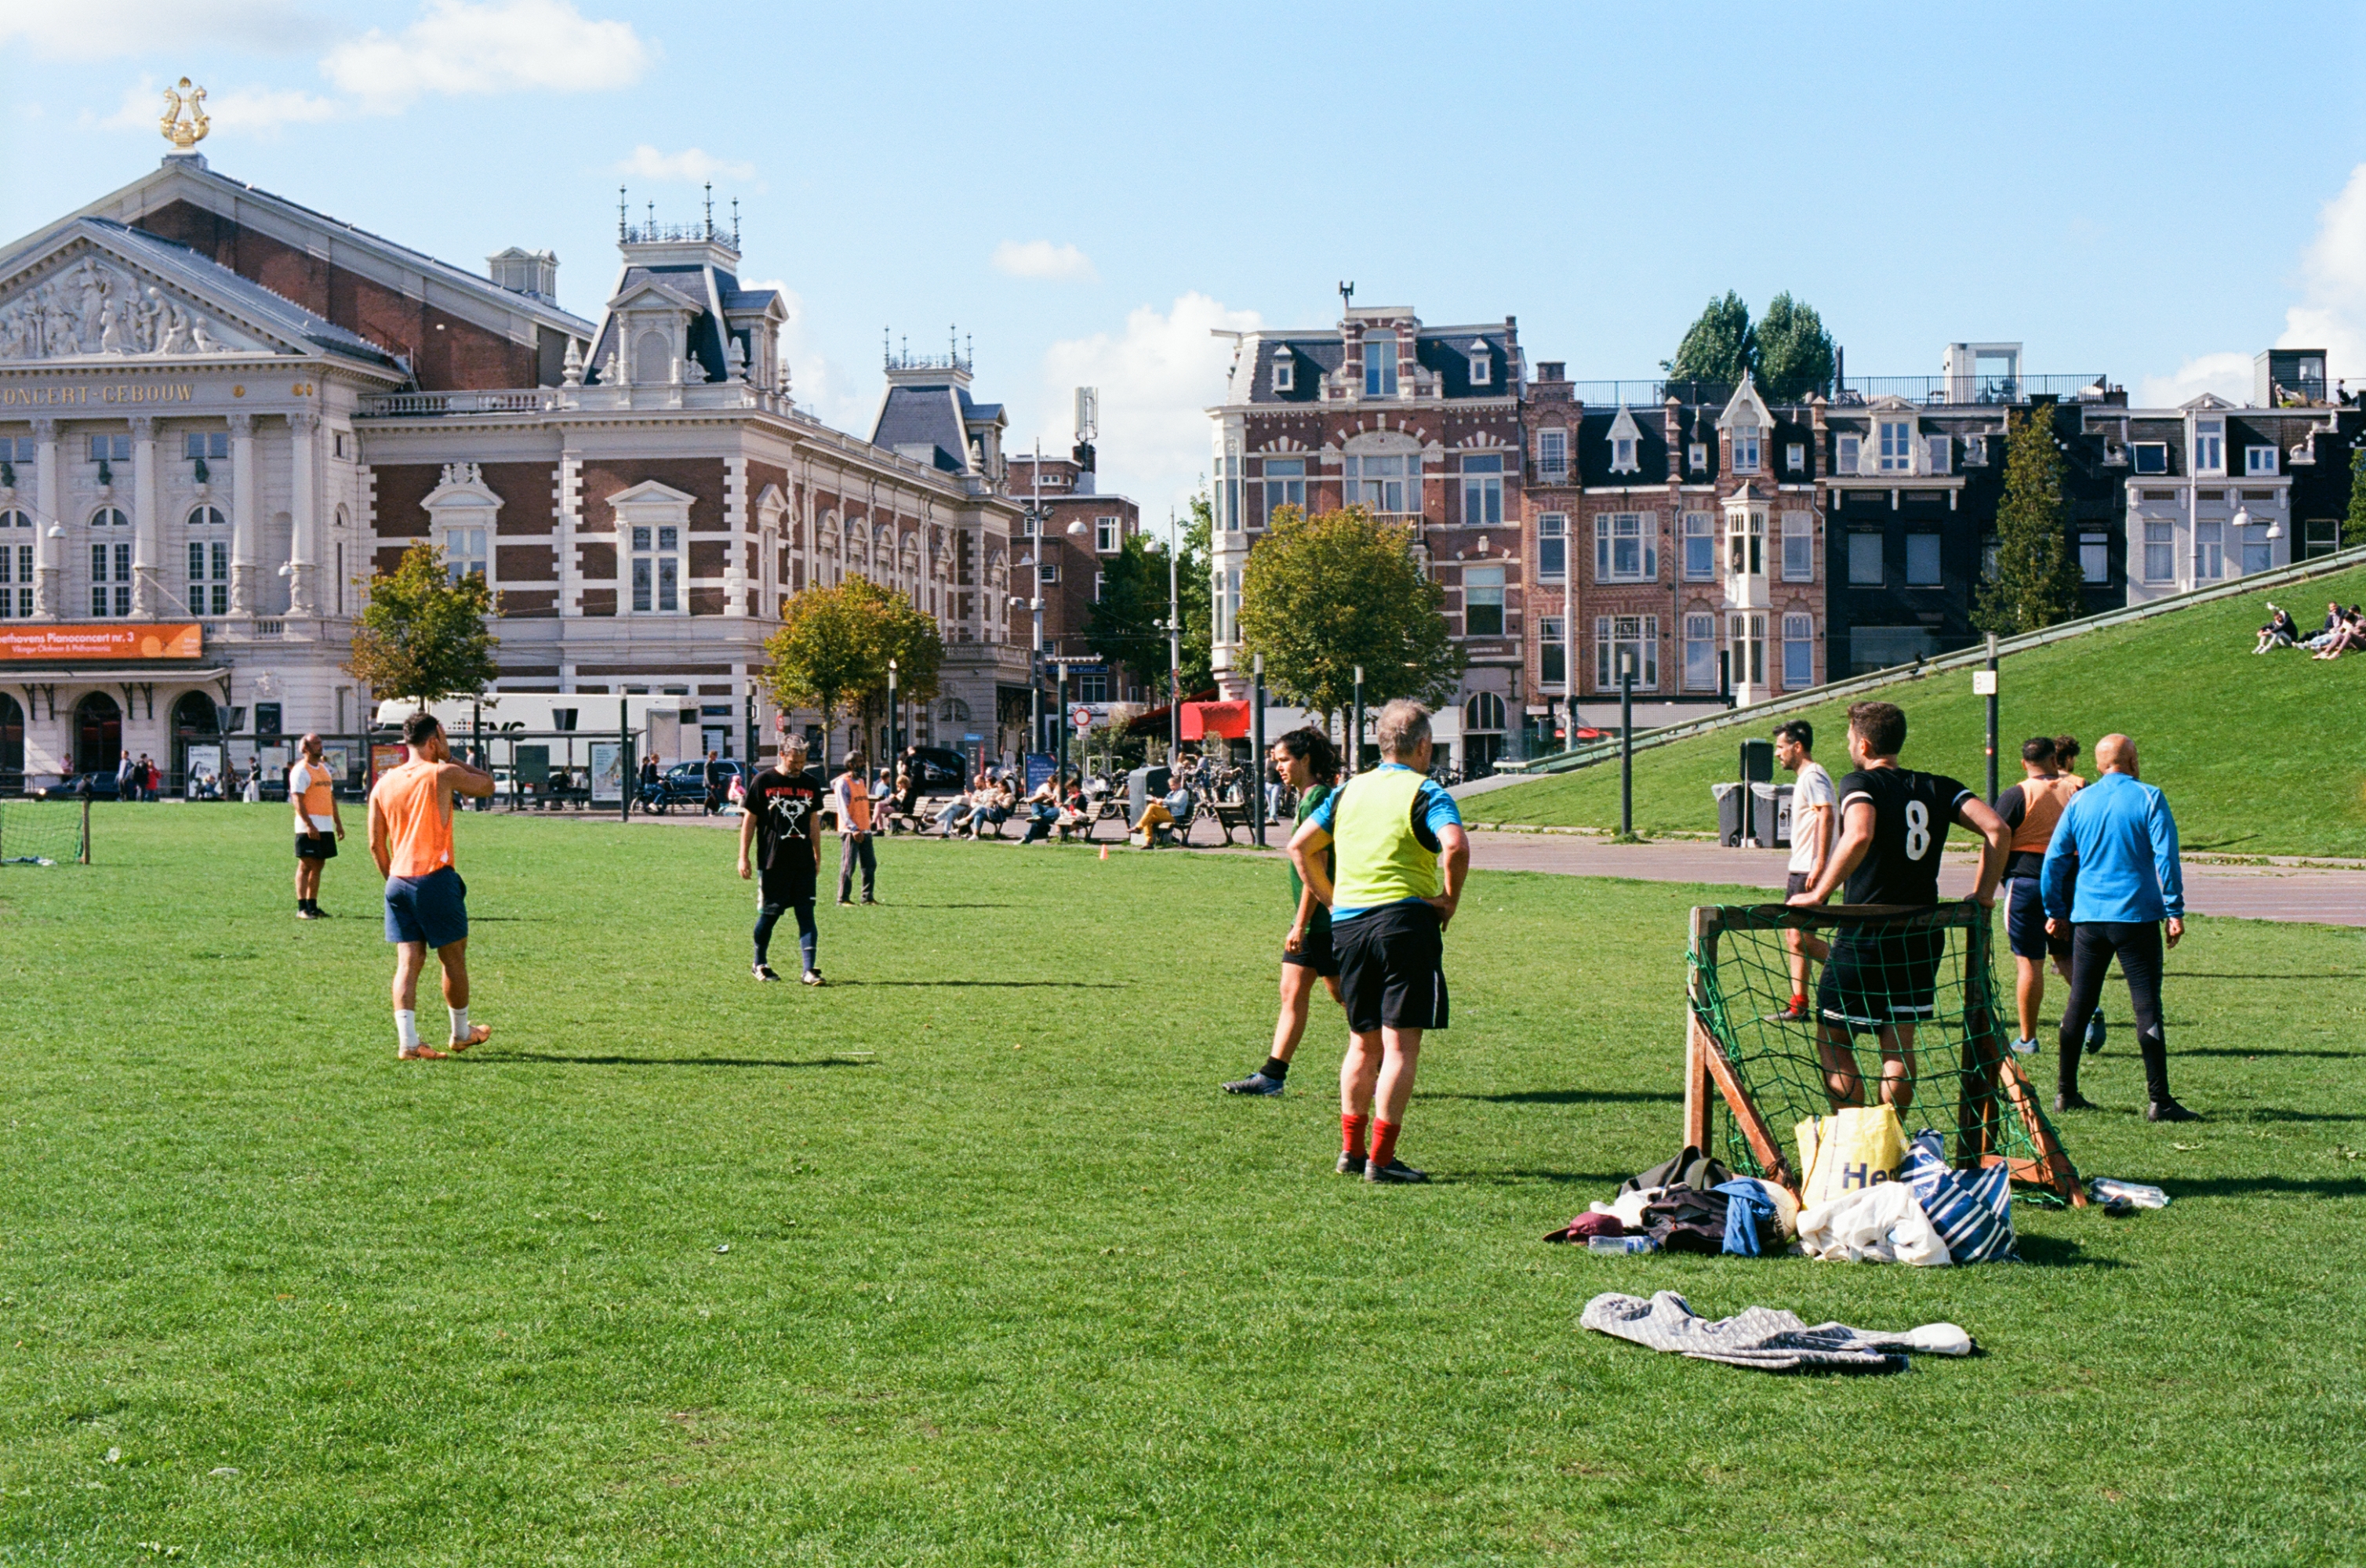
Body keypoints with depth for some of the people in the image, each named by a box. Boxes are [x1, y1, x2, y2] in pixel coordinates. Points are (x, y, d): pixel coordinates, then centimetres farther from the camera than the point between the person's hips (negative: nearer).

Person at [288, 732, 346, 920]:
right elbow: (297, 800, -16)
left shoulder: (324, 769, 17)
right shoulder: (300, 771, -9)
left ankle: (312, 905, 16)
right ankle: (302, 908, -6)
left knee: (318, 865, 10)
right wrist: (309, 825, -24)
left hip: (326, 825, 8)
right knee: (306, 865, -7)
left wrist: (338, 822, 18)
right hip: (309, 826, -8)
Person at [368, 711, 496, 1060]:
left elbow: (376, 844, 10)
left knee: (408, 961, 4)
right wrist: (450, 758, 14)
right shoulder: (443, 774, -6)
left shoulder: (384, 783, 8)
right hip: (435, 877, -5)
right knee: (453, 958, 11)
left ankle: (407, 1042, -4)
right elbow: (487, 785, 11)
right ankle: (461, 1033, 23)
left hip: (398, 882, 5)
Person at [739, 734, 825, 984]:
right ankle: (760, 964, 24)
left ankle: (809, 970, -8)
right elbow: (749, 820, 1)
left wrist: (817, 856, 20)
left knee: (806, 913, -5)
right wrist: (743, 857, -2)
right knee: (769, 914, 4)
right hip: (772, 861, -3)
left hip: (804, 862, 3)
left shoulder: (811, 784, 9)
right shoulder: (763, 782, -3)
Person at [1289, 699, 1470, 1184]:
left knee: (1363, 1044, 18)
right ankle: (1382, 1159, -5)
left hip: (1348, 922, 6)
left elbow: (1300, 845, 14)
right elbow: (1455, 846, -22)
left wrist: (1330, 899, 16)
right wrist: (1450, 900, -9)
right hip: (1406, 919, -6)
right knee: (1400, 1046, -3)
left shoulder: (1349, 790, 13)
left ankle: (1350, 1149, 20)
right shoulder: (1426, 793, -5)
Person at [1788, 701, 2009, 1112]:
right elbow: (1997, 829, -2)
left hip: (1865, 936, -5)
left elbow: (1859, 835, -29)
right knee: (1899, 1043, 13)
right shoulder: (1938, 787, 9)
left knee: (1833, 1041, 7)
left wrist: (1819, 893, -23)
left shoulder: (1860, 783, -8)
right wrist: (1983, 894, 5)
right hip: (1923, 936, 5)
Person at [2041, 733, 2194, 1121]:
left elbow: (2053, 861, 9)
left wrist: (2055, 911, 17)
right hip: (2136, 915, -4)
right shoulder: (2148, 798, -3)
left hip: (2087, 918, 4)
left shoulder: (2078, 802, 8)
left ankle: (2065, 1092, 14)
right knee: (2147, 1007, -3)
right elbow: (2166, 856, -9)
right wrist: (2174, 911, -7)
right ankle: (2158, 1100, -6)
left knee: (2077, 1004, 11)